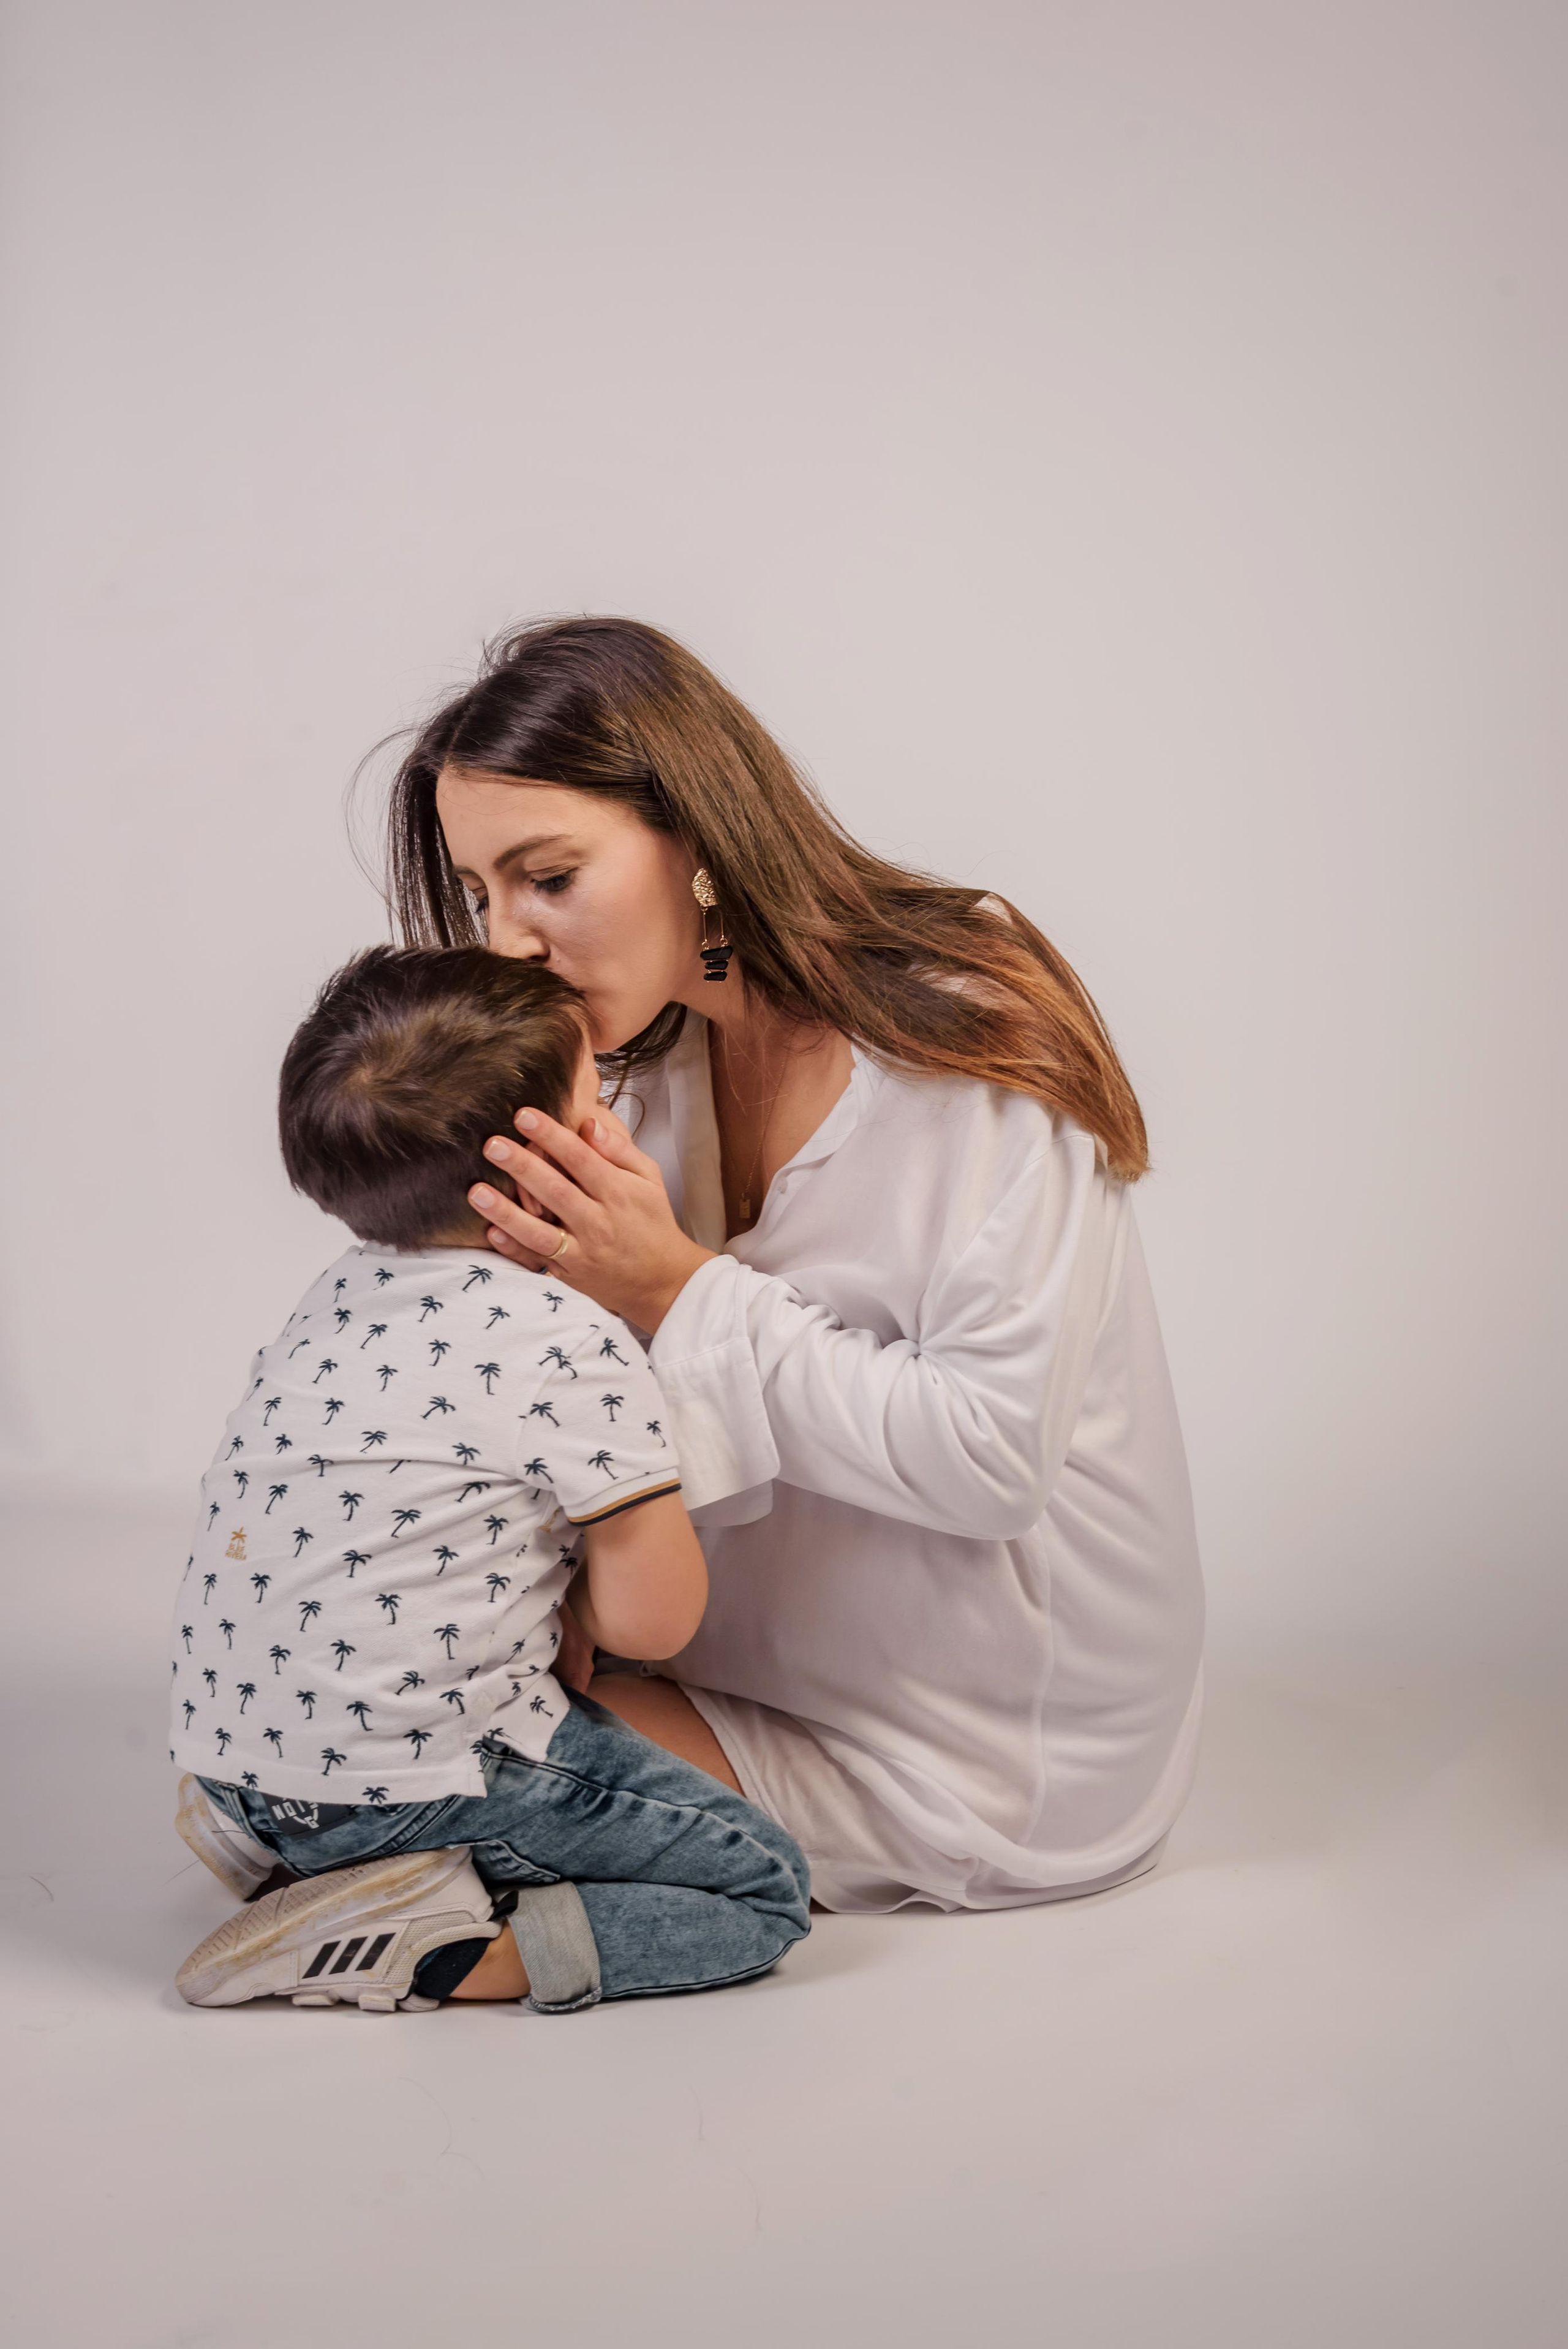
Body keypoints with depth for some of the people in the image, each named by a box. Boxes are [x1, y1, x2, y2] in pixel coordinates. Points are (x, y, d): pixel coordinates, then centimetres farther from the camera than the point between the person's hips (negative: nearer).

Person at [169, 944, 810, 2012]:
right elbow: (654, 1618, -13)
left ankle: (286, 1839, 14)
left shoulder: (338, 1296, 9)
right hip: (414, 1780, -8)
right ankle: (434, 1948, -12)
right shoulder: (575, 1345, -16)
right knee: (766, 1887, 3)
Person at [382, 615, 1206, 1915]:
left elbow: (991, 1455, -26)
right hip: (779, 1649, 8)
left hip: (989, 1745, -7)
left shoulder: (968, 1038, -21)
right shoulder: (664, 1055, 1)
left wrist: (678, 1297, -26)